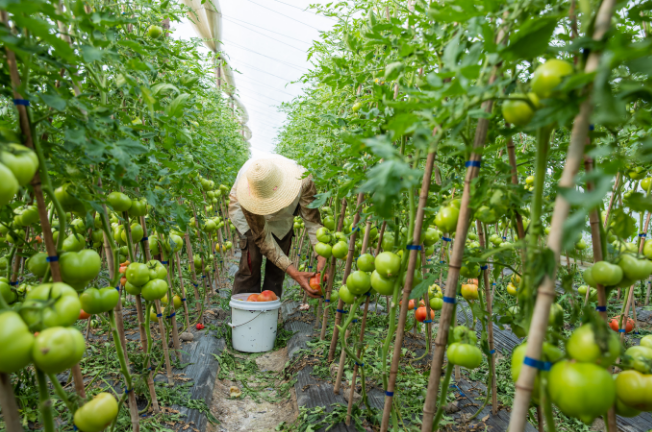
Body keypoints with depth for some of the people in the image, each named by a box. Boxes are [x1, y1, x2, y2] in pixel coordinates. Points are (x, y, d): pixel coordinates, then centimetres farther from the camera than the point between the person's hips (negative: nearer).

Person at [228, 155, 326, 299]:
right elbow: (262, 237, -34)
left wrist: (322, 259, -46)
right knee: (251, 262, -16)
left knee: (277, 267, -3)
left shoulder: (302, 180, -40)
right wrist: (294, 274, -40)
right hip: (248, 211, -2)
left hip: (283, 216, 2)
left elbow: (312, 220, -32)